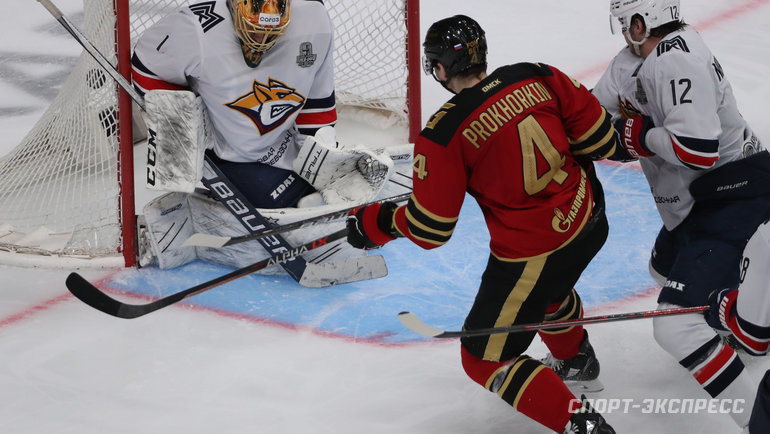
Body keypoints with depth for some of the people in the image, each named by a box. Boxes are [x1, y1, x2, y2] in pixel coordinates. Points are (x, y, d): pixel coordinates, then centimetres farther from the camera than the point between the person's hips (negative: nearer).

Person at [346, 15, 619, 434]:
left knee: (485, 359, 9)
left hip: (531, 251, -7)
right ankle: (577, 359, 65)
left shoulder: (442, 135, -18)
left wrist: (372, 222, 5)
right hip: (589, 222, 7)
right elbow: (599, 137, 2)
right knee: (546, 286, 40)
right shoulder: (538, 78, -5)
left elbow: (429, 230, -12)